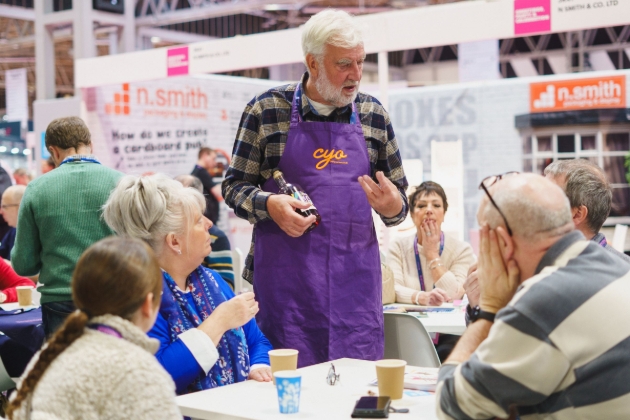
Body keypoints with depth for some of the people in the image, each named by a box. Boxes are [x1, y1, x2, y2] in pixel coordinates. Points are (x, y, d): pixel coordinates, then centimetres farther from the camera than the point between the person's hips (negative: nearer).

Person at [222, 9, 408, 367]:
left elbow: (399, 199, 15)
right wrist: (268, 204, -14)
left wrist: (393, 206, -8)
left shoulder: (374, 116, 9)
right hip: (286, 274, -2)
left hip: (355, 275, 2)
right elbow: (234, 186, 5)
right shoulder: (266, 110, 1)